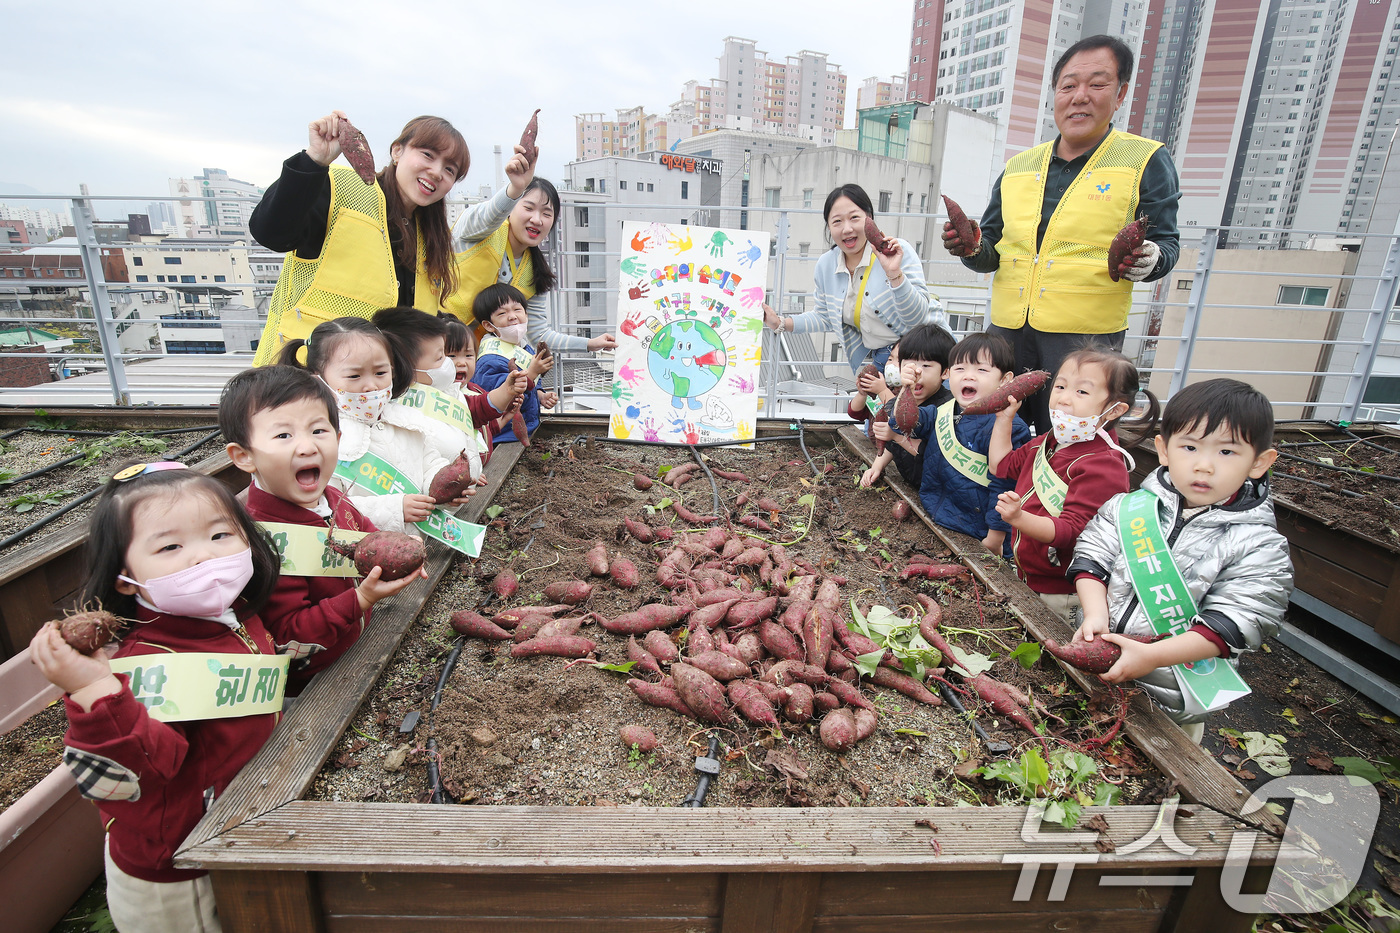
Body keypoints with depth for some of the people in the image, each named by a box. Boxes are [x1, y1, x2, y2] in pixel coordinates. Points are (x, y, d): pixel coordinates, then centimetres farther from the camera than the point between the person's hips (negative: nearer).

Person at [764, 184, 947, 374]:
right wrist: (780, 322, 1)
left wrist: (895, 273, -34)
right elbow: (825, 316, 13)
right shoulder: (825, 265, -3)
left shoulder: (899, 251, -17)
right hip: (878, 359, 4)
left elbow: (917, 318, -21)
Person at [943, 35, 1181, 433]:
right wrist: (973, 248, -5)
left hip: (1086, 335, -3)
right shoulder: (1017, 167, 14)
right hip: (1007, 330, 4)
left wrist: (1149, 259, -19)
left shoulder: (1147, 161, 4)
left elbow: (1165, 243, 5)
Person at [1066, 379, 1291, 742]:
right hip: (1098, 669, 3)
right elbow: (1091, 556, -5)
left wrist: (1152, 656, -30)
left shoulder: (1259, 546, -14)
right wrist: (1096, 614, -22)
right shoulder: (1130, 507, -6)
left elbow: (1230, 624, -21)